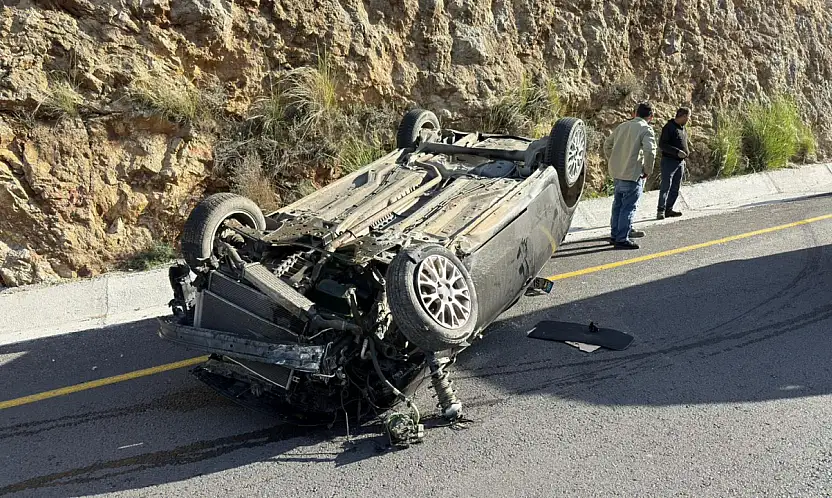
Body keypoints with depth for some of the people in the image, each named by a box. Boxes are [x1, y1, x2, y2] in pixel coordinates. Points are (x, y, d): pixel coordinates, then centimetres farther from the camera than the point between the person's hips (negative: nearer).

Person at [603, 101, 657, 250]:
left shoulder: (623, 126, 12)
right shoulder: (646, 129, -9)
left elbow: (607, 144, 17)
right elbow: (649, 150, -23)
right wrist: (647, 170, -10)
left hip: (616, 173, 7)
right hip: (632, 174, -7)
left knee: (618, 204, 18)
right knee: (629, 207, -1)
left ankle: (615, 234, 27)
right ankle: (622, 239, -1)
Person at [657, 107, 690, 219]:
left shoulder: (682, 128, 17)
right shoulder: (669, 127, -11)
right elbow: (662, 145, -17)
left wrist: (685, 155, 21)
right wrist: (677, 152, -23)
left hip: (680, 163, 9)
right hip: (669, 161, -9)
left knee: (675, 188, 8)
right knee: (666, 186, -11)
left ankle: (668, 209, 13)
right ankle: (660, 210, -8)